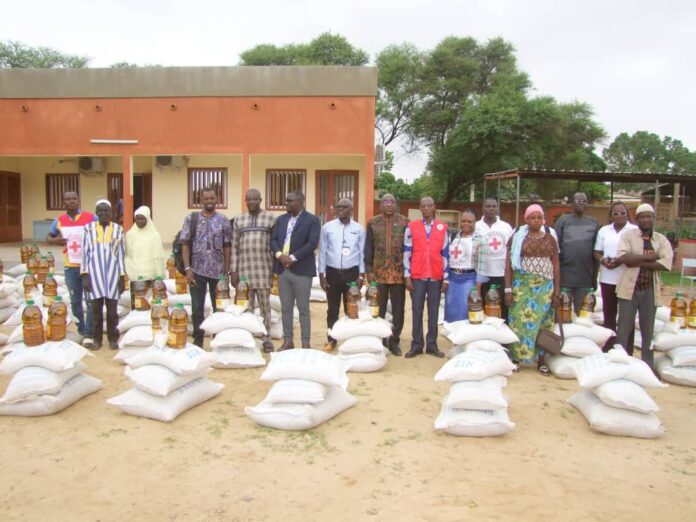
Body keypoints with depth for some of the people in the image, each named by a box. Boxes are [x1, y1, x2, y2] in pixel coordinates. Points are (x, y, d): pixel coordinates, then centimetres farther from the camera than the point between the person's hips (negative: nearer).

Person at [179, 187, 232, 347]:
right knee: (197, 308, 6)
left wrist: (227, 270, 0)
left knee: (219, 308, 8)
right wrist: (187, 269, -8)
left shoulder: (223, 220, 4)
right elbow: (185, 245, 0)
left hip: (218, 271, 1)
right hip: (197, 270, 0)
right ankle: (198, 340, 18)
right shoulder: (191, 219, 1)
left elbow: (227, 246, 5)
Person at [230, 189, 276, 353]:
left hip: (264, 269, -2)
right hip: (244, 269, 2)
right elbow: (234, 247, 8)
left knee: (265, 305, 5)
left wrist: (275, 269, -3)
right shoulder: (238, 220, 9)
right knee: (246, 306, 8)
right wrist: (233, 271, 3)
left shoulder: (270, 218, 3)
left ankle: (266, 338, 14)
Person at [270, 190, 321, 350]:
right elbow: (273, 239, 7)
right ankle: (288, 341, 20)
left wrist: (293, 257, -18)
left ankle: (305, 343, 11)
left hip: (301, 270, -5)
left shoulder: (312, 220, -4)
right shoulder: (281, 219, 14)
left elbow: (312, 243, -14)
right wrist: (279, 255, -12)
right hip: (283, 269, 5)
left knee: (303, 308, 2)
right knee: (285, 308, 10)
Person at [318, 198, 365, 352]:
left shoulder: (359, 229, 1)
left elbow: (362, 253, 3)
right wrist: (321, 274, 0)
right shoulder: (327, 227, 1)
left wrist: (361, 275, -2)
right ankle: (331, 340, 17)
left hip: (352, 272, 0)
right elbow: (322, 251, 3)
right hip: (332, 272, 0)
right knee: (333, 308, 7)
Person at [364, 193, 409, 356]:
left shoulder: (404, 222, 3)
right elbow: (368, 248, 5)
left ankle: (394, 341, 18)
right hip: (379, 272, 0)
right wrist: (368, 270, -2)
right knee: (379, 309, 9)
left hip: (399, 272, 0)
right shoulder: (373, 223, 5)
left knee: (398, 309, 6)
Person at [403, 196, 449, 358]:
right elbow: (406, 253, 1)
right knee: (417, 311, 3)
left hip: (436, 277, 1)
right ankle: (416, 345, 10)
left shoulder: (443, 228, 5)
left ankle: (432, 345, 16)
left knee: (433, 312, 7)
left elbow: (445, 254, 5)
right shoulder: (411, 227, 2)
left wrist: (445, 278, 2)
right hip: (417, 277, -1)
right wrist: (407, 276, -4)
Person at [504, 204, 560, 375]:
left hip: (544, 286, 2)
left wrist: (557, 292, 3)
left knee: (542, 321, 4)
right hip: (521, 285, -1)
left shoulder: (550, 239, 7)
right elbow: (508, 264, 0)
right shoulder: (517, 237, 2)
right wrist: (508, 289, -6)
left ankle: (541, 360, 13)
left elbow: (556, 267, 8)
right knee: (519, 320, -1)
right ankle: (516, 358, 9)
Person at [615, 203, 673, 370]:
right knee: (624, 328, 3)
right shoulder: (628, 235, 0)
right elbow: (623, 257, -17)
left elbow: (666, 264, -10)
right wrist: (649, 257, -14)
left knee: (648, 330, 11)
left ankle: (648, 364, 22)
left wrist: (637, 262, -16)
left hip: (650, 291, 2)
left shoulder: (662, 240, 6)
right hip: (629, 289, -2)